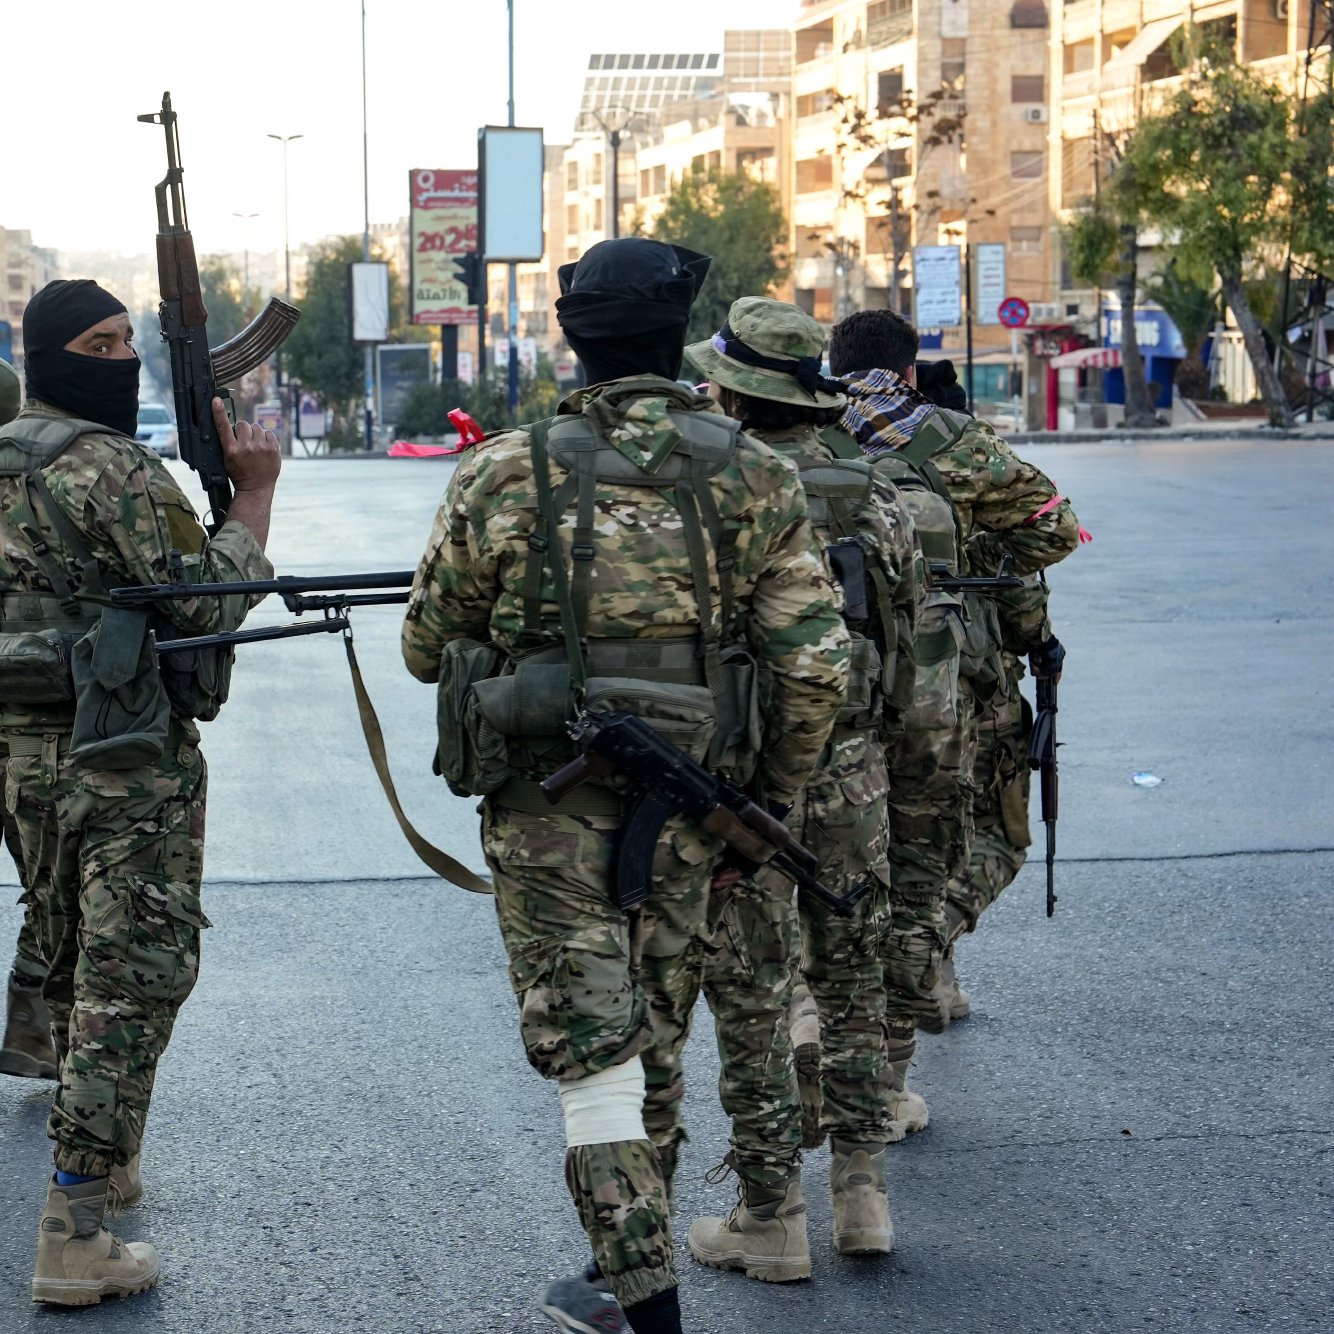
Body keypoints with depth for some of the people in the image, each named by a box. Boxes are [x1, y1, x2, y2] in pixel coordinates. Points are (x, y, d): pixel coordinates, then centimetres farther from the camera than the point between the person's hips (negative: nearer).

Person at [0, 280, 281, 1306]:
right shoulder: (110, 467, -15)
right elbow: (205, 603, -16)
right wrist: (254, 495, -7)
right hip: (128, 754, -9)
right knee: (134, 978, -6)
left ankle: (104, 1156, 38)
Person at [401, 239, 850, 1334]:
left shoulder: (504, 475, -6)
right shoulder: (756, 477, -3)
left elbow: (427, 647, 5)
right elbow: (815, 662, -5)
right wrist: (776, 794, 9)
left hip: (548, 802, -2)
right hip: (689, 800, 3)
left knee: (592, 1051, -1)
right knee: (656, 1045, 17)